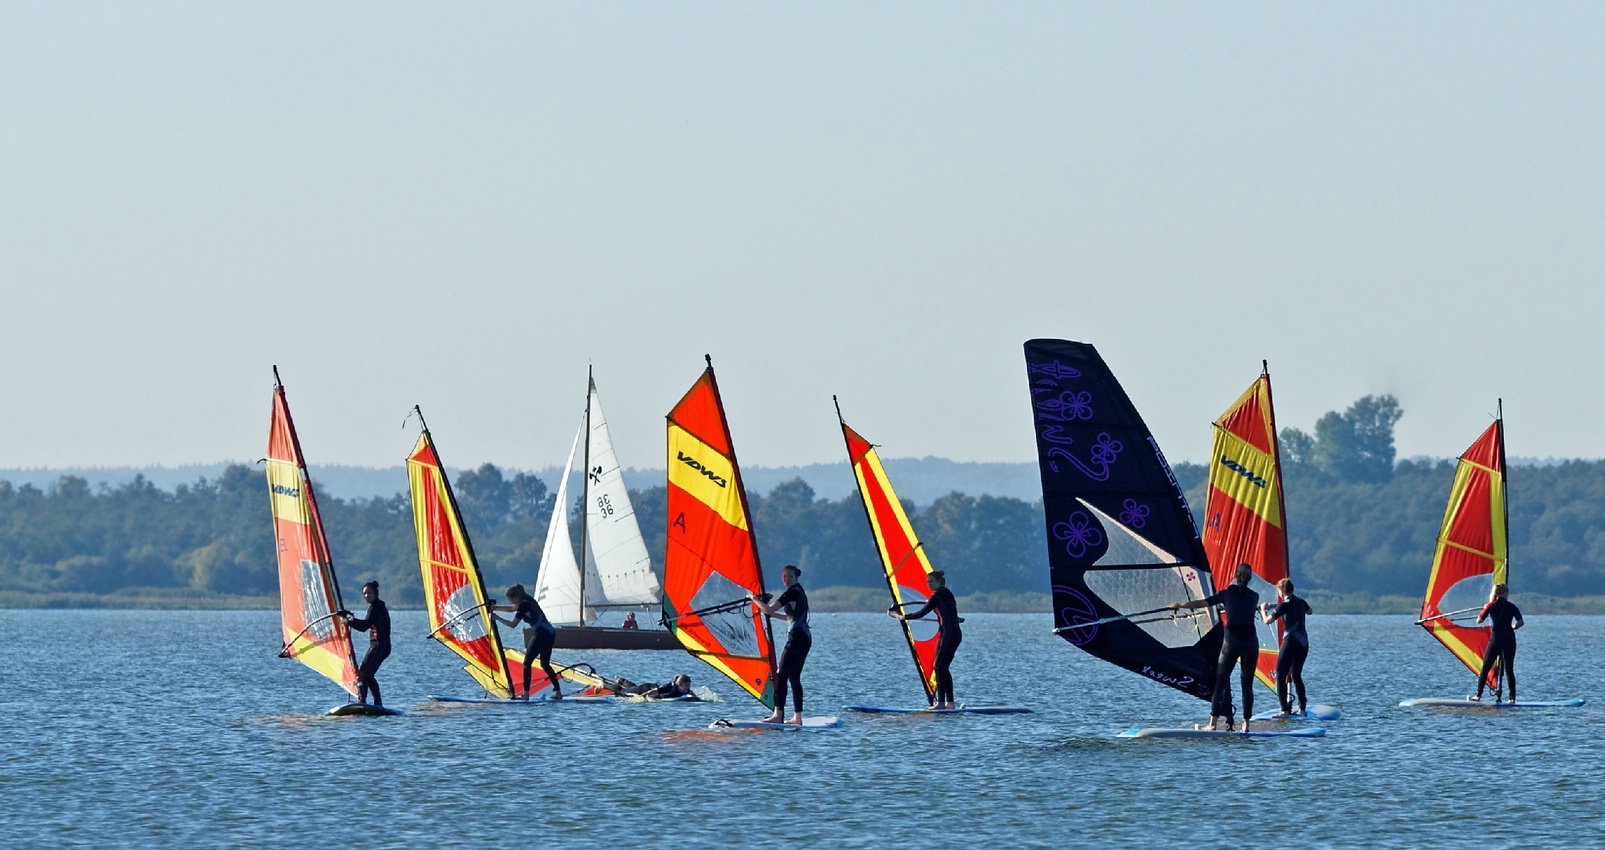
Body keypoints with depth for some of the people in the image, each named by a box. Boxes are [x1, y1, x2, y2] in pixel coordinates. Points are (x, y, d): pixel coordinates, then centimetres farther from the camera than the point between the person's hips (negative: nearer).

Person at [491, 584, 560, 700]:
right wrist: (495, 607, 27)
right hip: (550, 633, 9)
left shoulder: (524, 605, -10)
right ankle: (558, 692, 12)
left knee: (527, 663, -2)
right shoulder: (529, 600, 16)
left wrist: (497, 618, -1)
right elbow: (512, 608, 31)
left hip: (541, 634, -9)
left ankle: (526, 694, -8)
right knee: (545, 664, 16)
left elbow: (512, 624, -9)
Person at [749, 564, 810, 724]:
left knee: (782, 675, -11)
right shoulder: (799, 592, 20)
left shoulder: (792, 592, -10)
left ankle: (778, 714, -17)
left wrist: (754, 599, 3)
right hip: (805, 638, 10)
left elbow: (768, 609, -13)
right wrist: (767, 612, 27)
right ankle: (797, 717, 8)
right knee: (794, 677, 10)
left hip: (797, 637, -10)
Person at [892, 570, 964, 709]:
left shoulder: (937, 596, -7)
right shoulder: (947, 593, 19)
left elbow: (922, 613, -8)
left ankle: (940, 702, -14)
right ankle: (950, 702, 6)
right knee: (944, 667, 10)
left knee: (939, 667, -8)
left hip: (947, 633, -9)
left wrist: (903, 617, 4)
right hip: (957, 634, 9)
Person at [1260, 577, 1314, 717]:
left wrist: (1263, 609, 9)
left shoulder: (1284, 605, -10)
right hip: (1304, 643, 7)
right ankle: (1303, 708, 16)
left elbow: (1267, 621, -10)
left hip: (1291, 643, -7)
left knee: (1281, 676, -4)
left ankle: (1285, 710, -13)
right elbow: (1309, 612, 34)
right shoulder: (1301, 602, 10)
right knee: (1296, 675, 18)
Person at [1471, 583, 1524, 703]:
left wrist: (1484, 609, 21)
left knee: (1485, 668, 5)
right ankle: (1512, 697, 1)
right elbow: (1520, 622, -5)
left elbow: (1479, 620, 4)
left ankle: (1478, 696, 3)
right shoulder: (1511, 606, 2)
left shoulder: (1491, 606, -1)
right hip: (1509, 638, 2)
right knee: (1509, 669, 6)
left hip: (1496, 638, -2)